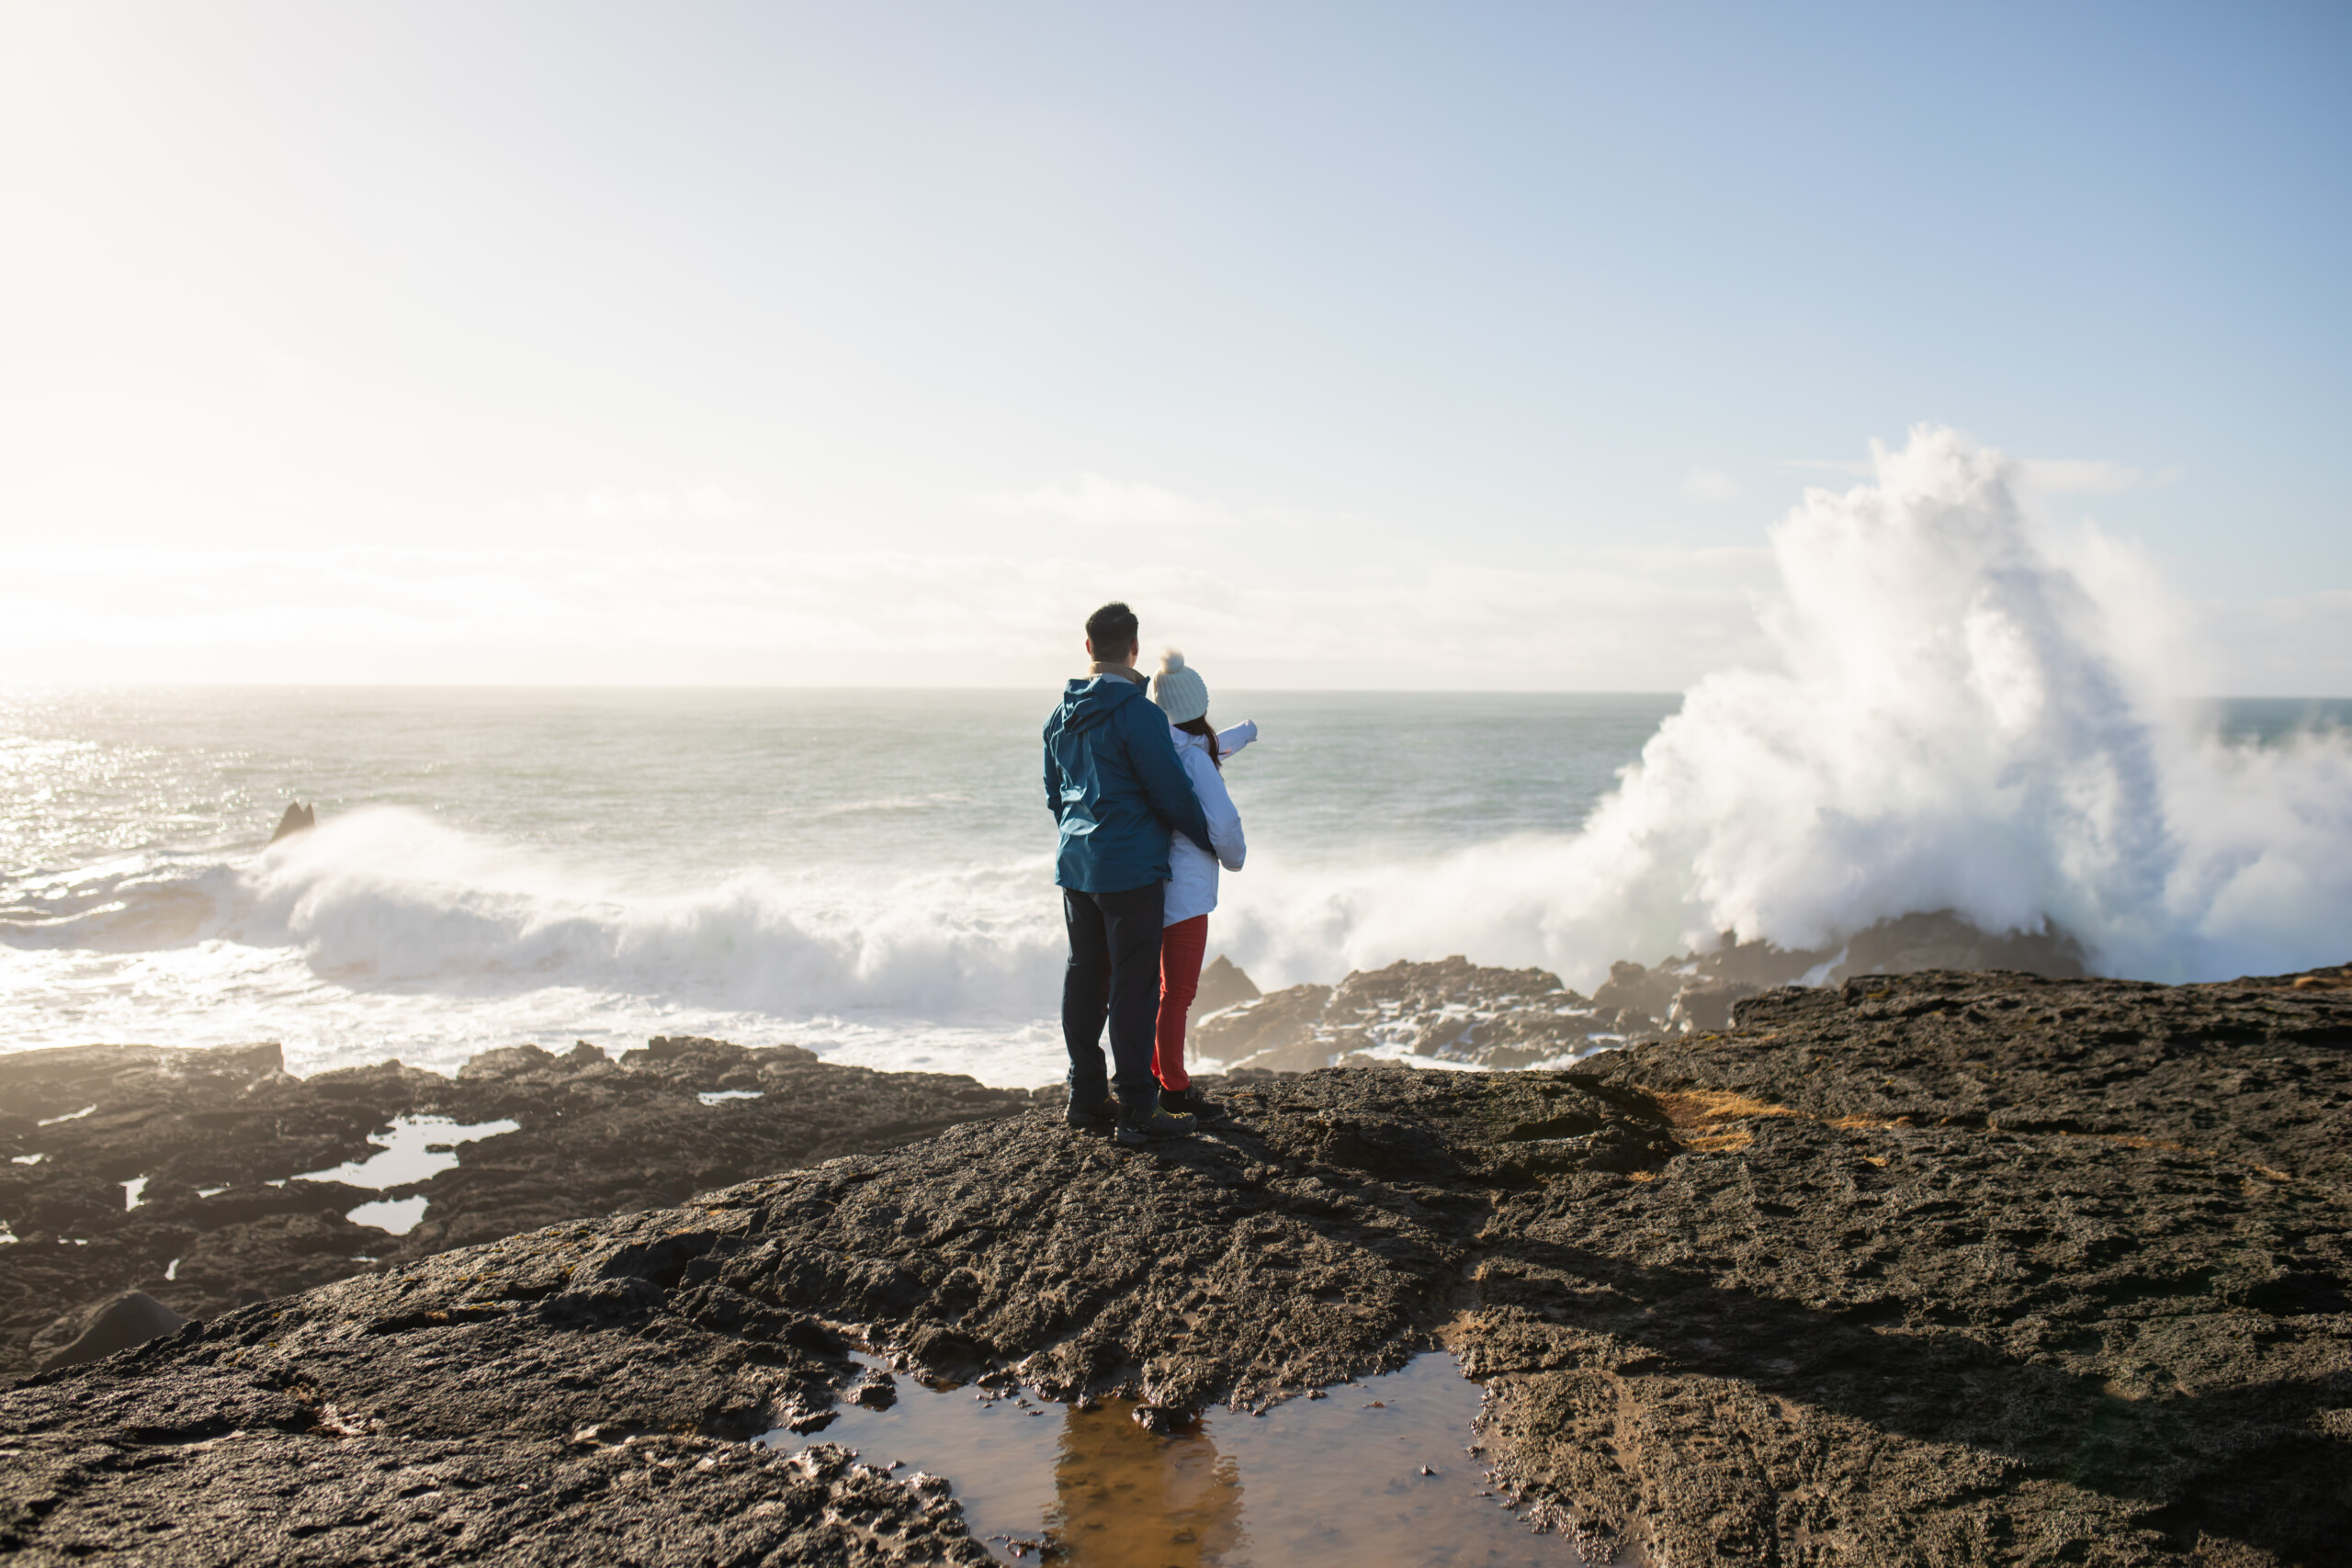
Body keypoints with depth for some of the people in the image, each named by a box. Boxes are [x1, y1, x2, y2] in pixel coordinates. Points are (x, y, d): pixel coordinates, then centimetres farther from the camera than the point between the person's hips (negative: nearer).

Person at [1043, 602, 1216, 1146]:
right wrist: (1211, 840, 2)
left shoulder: (1062, 715, 10)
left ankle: (1086, 1096, 22)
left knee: (1084, 976, 13)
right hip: (1130, 869, -8)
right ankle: (1136, 1110, 0)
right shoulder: (1137, 714, -16)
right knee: (1134, 985, -3)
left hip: (1076, 865, 8)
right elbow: (1173, 793, -14)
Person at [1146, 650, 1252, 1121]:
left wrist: (1242, 733, 45)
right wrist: (1236, 857, -2)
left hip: (1152, 883, 9)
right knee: (1178, 993, 0)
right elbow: (1223, 823, -23)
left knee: (1167, 987, 20)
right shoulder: (1195, 758, -18)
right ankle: (1174, 1088, 8)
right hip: (1184, 890, -9)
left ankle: (1157, 1074, 31)